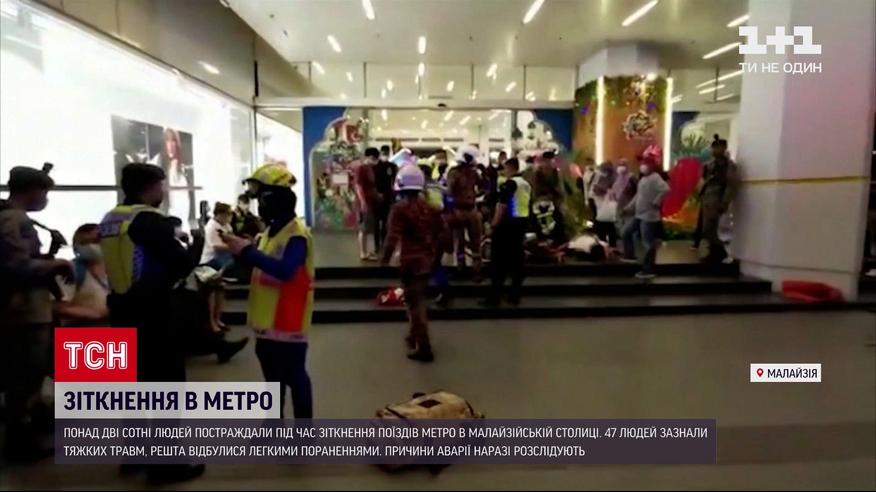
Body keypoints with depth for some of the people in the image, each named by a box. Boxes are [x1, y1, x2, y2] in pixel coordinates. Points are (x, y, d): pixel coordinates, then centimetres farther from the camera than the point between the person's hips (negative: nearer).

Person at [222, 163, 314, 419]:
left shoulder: (297, 234, -19)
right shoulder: (270, 231, 10)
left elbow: (285, 271, -33)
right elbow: (261, 265, 14)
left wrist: (248, 252, -30)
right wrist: (241, 248, -3)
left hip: (288, 322, -9)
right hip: (267, 320, 9)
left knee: (294, 376, 2)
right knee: (273, 376, 21)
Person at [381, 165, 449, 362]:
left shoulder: (400, 208, -13)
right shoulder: (431, 206, 6)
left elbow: (393, 237, -20)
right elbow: (442, 234, 11)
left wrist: (385, 259, -7)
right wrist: (436, 254, 22)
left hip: (410, 261, -7)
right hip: (428, 259, 7)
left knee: (415, 303, 1)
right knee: (418, 299, 23)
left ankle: (424, 348, 5)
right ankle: (415, 336, 37)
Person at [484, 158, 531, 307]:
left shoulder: (509, 184, -13)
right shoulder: (527, 184, 15)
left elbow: (502, 206, -18)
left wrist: (493, 225, -15)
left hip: (508, 223, -8)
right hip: (522, 223, 8)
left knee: (500, 261, -4)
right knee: (517, 259, 10)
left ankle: (494, 297, -2)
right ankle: (515, 296, 13)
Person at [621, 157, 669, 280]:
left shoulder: (655, 178, -15)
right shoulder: (643, 178, 16)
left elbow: (665, 189, -31)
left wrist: (656, 202, -24)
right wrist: (629, 207, 20)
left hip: (649, 216, -10)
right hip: (639, 215, 10)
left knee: (648, 243, -4)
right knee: (626, 232, 15)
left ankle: (648, 270, 2)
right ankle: (629, 255, 28)